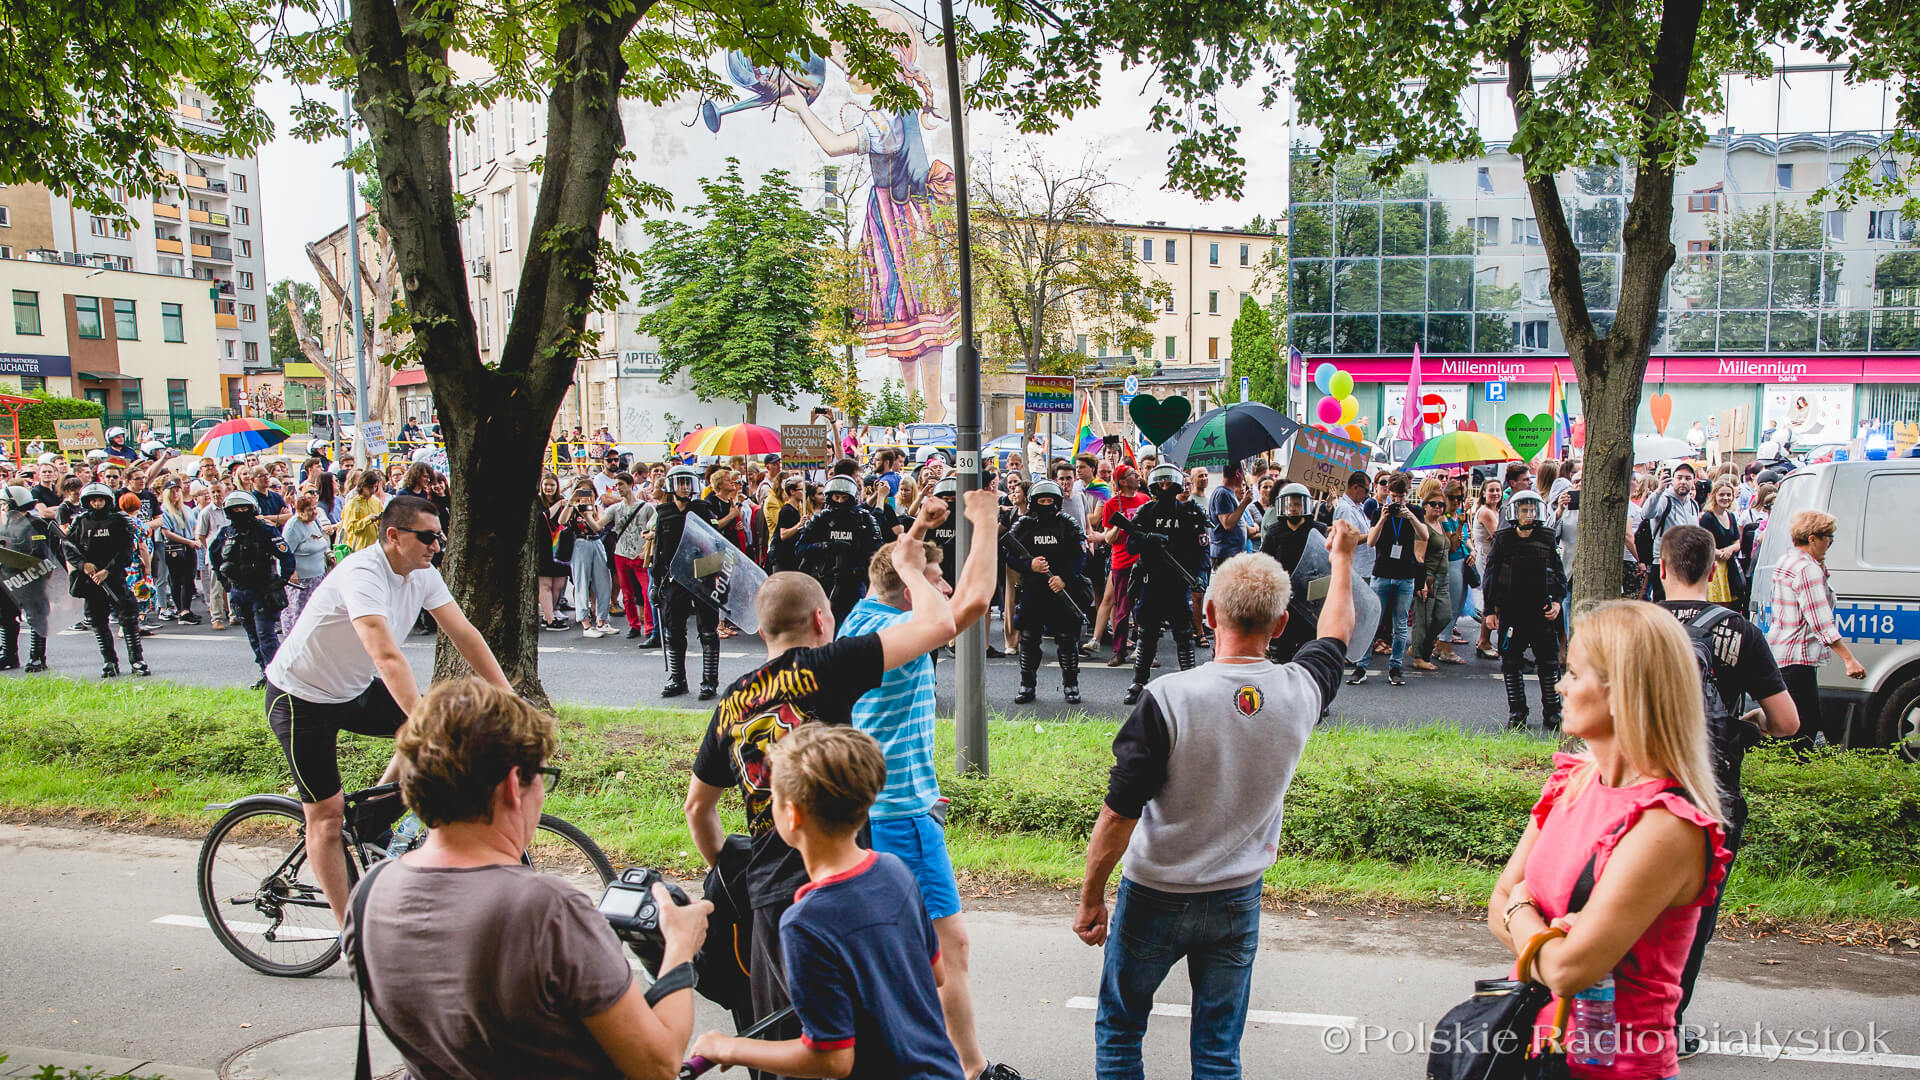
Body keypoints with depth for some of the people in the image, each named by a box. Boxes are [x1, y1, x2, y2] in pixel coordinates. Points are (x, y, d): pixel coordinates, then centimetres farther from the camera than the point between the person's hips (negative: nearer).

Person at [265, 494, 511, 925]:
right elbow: (387, 656, -43)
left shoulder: (423, 575, -8)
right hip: (302, 699, -7)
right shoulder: (362, 574, -32)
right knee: (327, 813, -2)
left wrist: (510, 699, -16)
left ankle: (372, 820, 7)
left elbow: (464, 634, -9)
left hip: (355, 691, 7)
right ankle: (349, 929, 10)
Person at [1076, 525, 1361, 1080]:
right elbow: (1335, 634, 13)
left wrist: (1091, 898, -6)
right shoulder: (1301, 690, -11)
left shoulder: (1170, 697, -24)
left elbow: (1119, 814, -20)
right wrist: (1341, 558, 30)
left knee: (1118, 1031, 17)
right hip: (1238, 902, 3)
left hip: (1155, 899, -3)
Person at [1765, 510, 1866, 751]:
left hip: (1778, 653, 11)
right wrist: (1849, 659, -25)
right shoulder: (1808, 570, -17)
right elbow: (1821, 622, -23)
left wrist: (1822, 575, 17)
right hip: (1798, 658, -11)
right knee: (1804, 730, -8)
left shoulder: (1785, 563, 14)